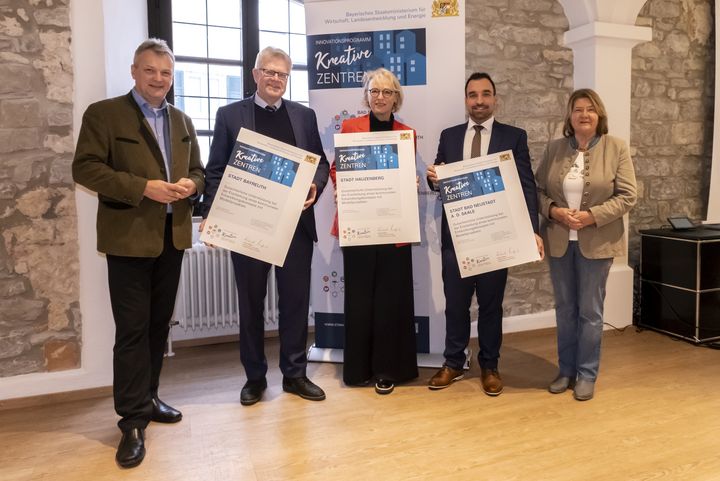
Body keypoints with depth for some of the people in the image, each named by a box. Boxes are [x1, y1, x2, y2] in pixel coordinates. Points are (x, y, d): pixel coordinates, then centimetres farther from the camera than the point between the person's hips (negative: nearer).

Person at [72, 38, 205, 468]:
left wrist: (190, 184, -7)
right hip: (129, 238, -6)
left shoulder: (183, 121, 16)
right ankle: (133, 420, 6)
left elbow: (198, 171, 17)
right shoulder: (103, 113, -2)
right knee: (132, 329, -3)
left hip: (172, 237, 6)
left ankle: (148, 398, 29)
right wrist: (142, 187, -20)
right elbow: (85, 168, -10)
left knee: (159, 324, 14)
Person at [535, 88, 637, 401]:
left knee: (590, 311, 6)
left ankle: (587, 375, 21)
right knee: (564, 309, 12)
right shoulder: (554, 148, 4)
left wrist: (591, 216, -18)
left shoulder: (616, 148, -3)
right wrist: (552, 210, -13)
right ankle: (566, 370, 26)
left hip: (596, 241, -2)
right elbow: (538, 189, 6)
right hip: (560, 240, 3)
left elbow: (628, 196, -7)